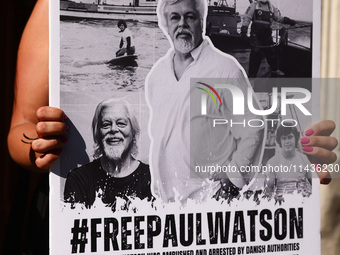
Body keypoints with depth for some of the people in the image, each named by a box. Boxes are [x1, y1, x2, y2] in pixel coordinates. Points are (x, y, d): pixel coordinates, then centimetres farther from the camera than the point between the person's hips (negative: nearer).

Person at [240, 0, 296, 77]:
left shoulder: (272, 7, 10)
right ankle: (251, 75, 2)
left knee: (272, 52, 13)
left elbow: (278, 17, 15)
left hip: (267, 36, 5)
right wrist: (244, 29, -16)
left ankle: (275, 70, 32)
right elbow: (247, 17, -5)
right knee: (255, 54, -6)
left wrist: (289, 21, 0)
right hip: (256, 35, -5)